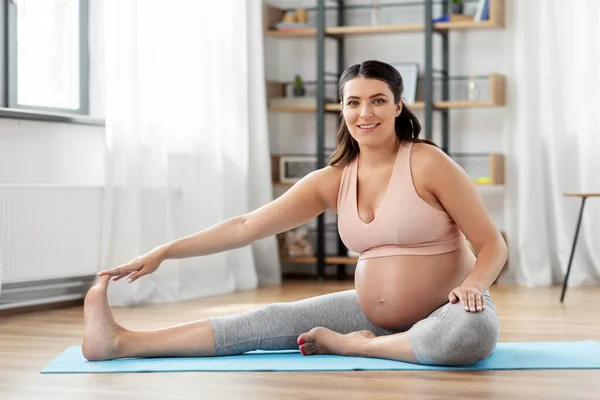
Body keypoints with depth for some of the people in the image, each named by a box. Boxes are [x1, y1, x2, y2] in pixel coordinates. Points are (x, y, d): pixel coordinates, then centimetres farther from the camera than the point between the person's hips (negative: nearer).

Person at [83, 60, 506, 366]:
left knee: (472, 330, -39)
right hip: (371, 313, 5)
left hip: (444, 313, -4)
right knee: (272, 320, -6)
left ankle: (352, 344, -17)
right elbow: (246, 226, -2)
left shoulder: (429, 164, -15)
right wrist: (164, 252, -7)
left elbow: (493, 245, -11)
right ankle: (120, 342, -8)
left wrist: (472, 284, -33)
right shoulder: (332, 181, 0)